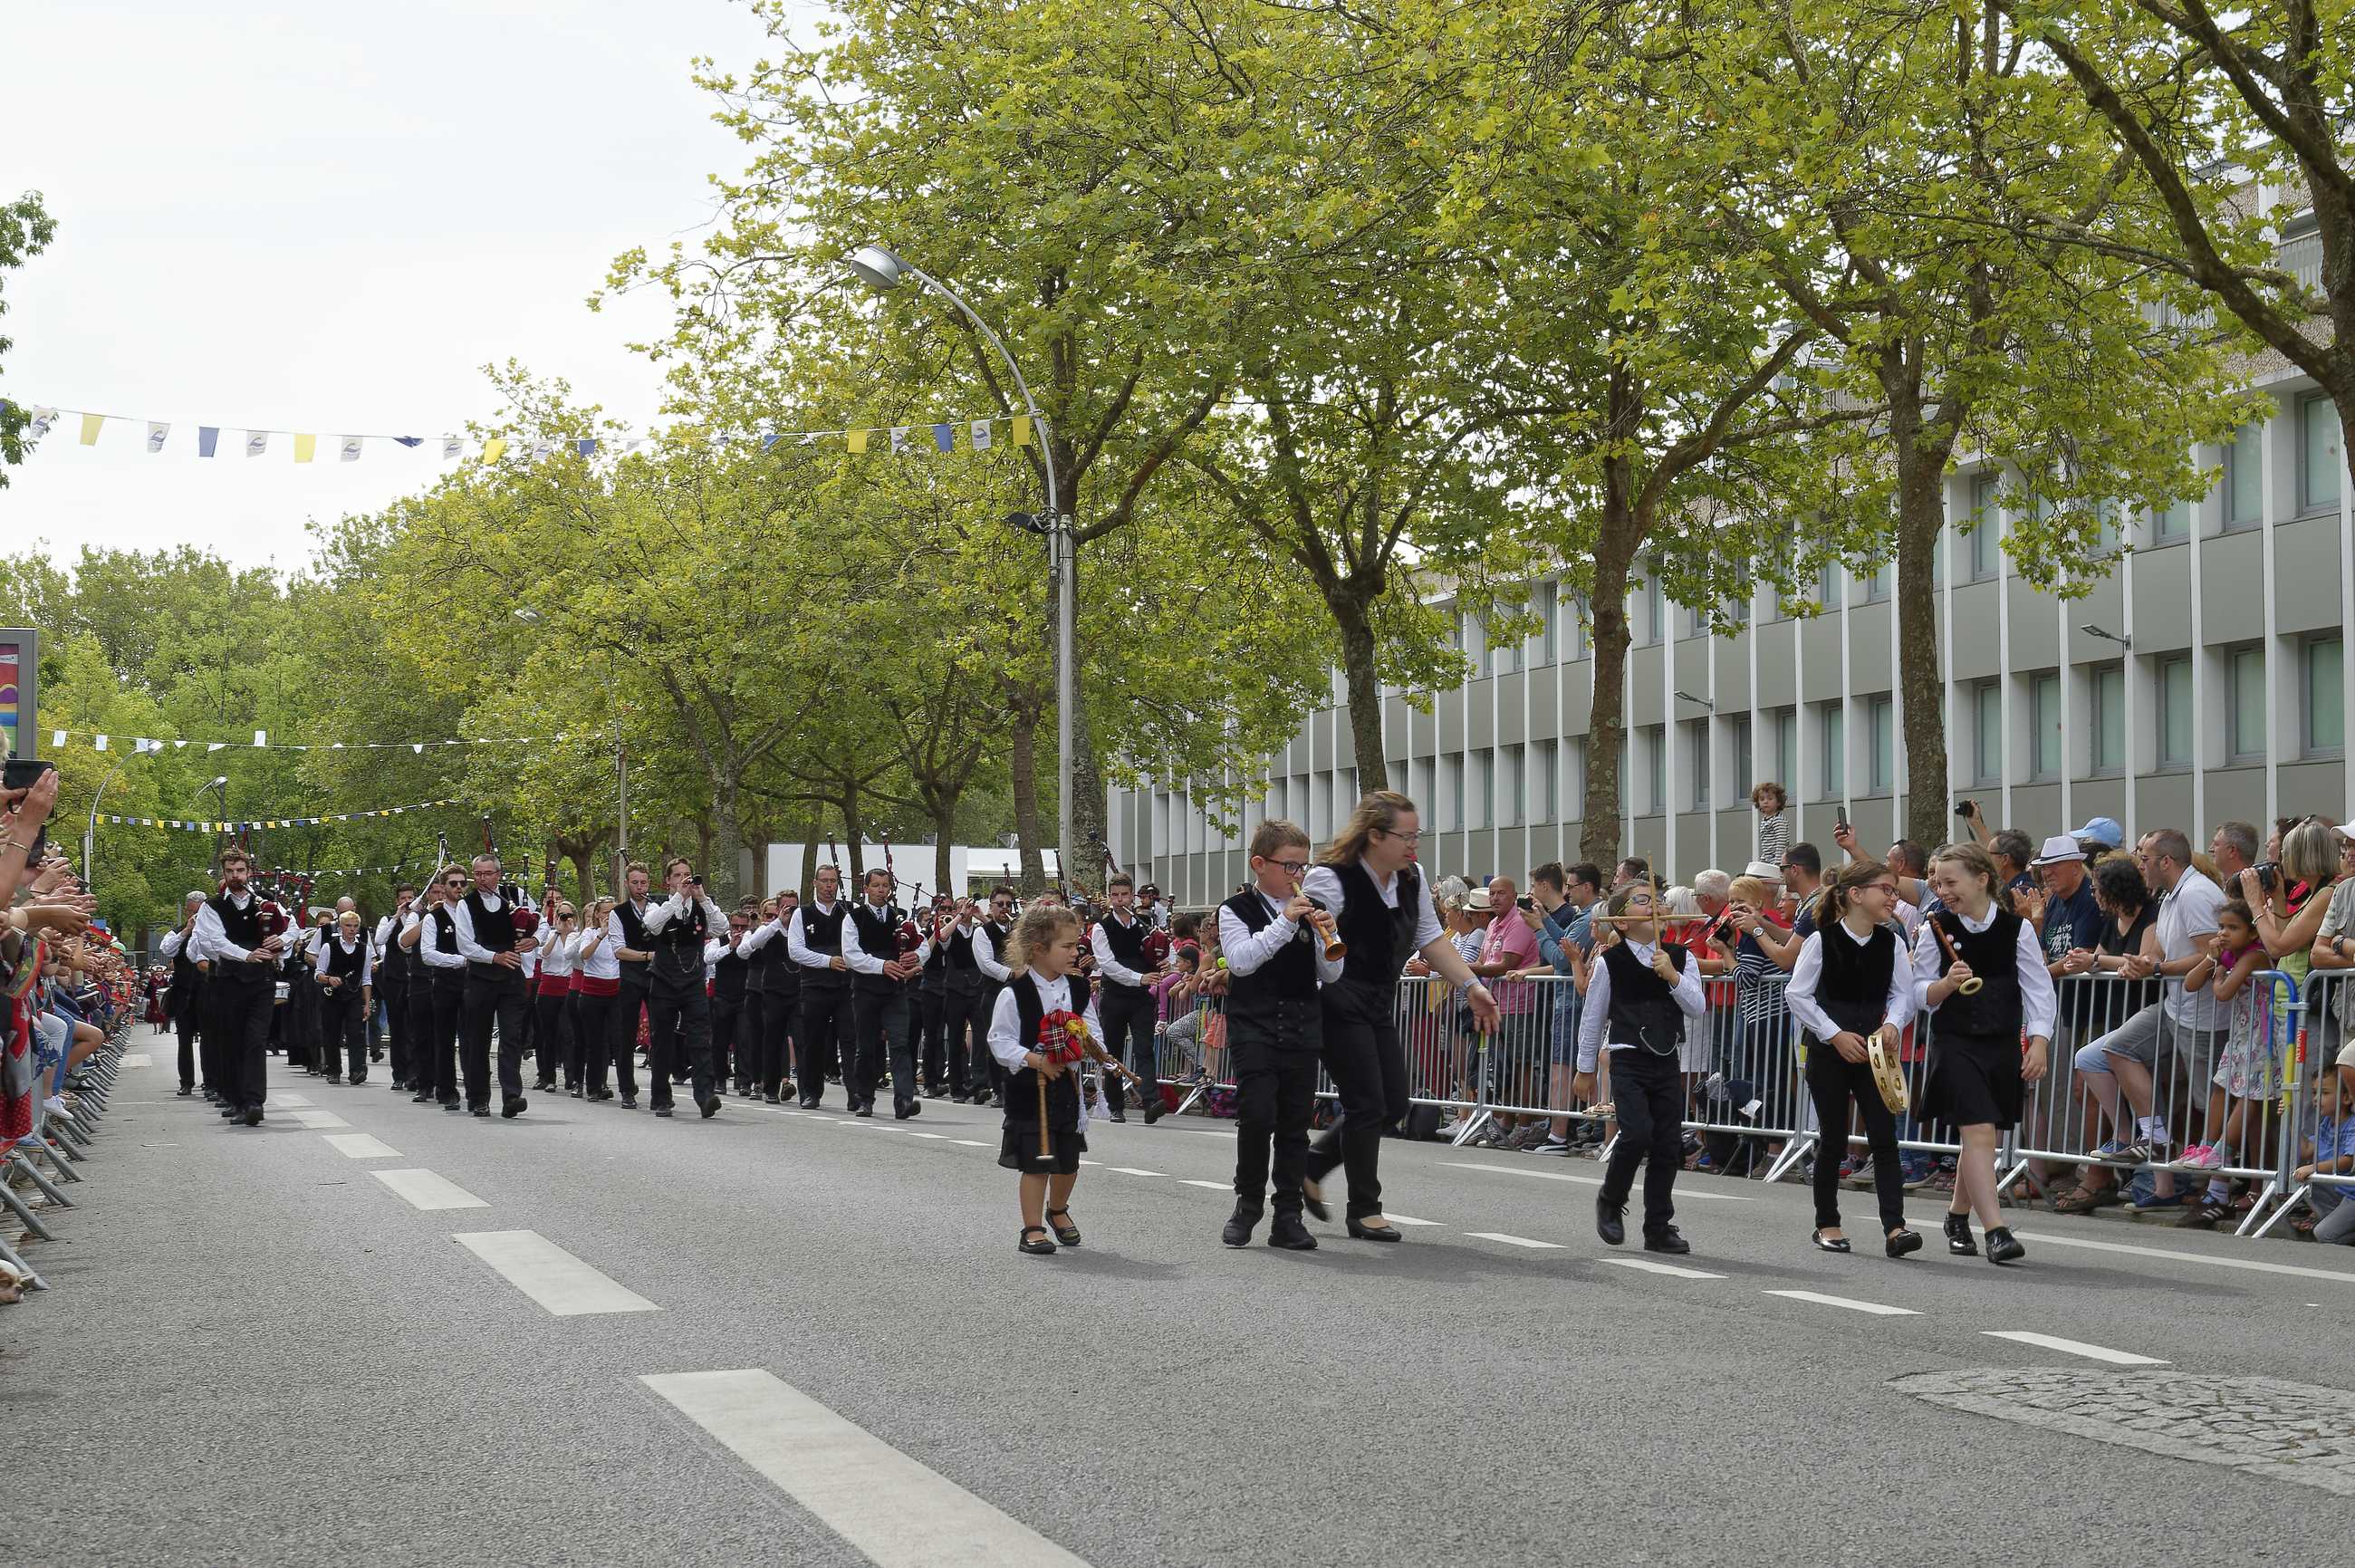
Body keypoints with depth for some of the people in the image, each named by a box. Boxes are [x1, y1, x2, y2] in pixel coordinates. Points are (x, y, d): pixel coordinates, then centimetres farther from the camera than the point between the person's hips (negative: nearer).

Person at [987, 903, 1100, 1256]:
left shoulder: (1078, 988, 3)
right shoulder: (1015, 994, -13)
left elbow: (1092, 1030, 9)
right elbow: (1000, 1040, -11)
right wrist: (1034, 1060, -22)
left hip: (1068, 1083, 5)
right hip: (1028, 1086, -5)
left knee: (1069, 1160, 14)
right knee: (1035, 1162, -4)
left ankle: (1057, 1209, 41)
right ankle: (1032, 1228, 6)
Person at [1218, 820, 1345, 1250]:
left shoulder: (1310, 911, 11)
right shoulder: (1237, 910, 1)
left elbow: (1331, 975, 9)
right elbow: (1240, 961, -15)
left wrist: (1326, 937, -10)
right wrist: (1284, 923, -19)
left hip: (1302, 1031, 4)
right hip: (1254, 1028, -4)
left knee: (1295, 1124, 4)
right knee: (1256, 1116, -14)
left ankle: (1287, 1217, 9)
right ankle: (1248, 1202, 5)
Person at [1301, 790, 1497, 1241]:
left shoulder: (1411, 880, 7)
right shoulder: (1331, 881, -18)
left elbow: (1432, 941, 13)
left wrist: (1472, 987, 7)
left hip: (1379, 1005, 9)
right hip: (1338, 1005, -8)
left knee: (1394, 1104, 8)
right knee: (1367, 1104, -8)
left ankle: (1310, 1166, 24)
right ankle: (1364, 1211, 4)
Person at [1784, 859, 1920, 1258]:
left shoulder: (1890, 942, 3)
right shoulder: (1822, 940, -8)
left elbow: (1903, 993, 5)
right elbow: (1798, 994, -8)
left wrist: (1892, 1023, -15)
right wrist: (1835, 1035, -12)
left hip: (1873, 1052, 3)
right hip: (1828, 1051, -3)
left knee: (1884, 1136, -7)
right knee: (1833, 1139, 3)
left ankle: (1894, 1228, -12)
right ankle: (1827, 1224, 18)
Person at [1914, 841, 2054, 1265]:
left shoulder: (2015, 928, -1)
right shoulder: (1935, 930, -2)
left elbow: (2038, 989, 1)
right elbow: (1921, 995, 2)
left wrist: (2038, 1043, -8)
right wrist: (1947, 983, -19)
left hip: (2003, 1044, 2)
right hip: (1955, 1043, -2)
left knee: (1980, 1138, 11)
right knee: (1979, 1134, -14)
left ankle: (1957, 1214, 33)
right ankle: (1995, 1231, -17)